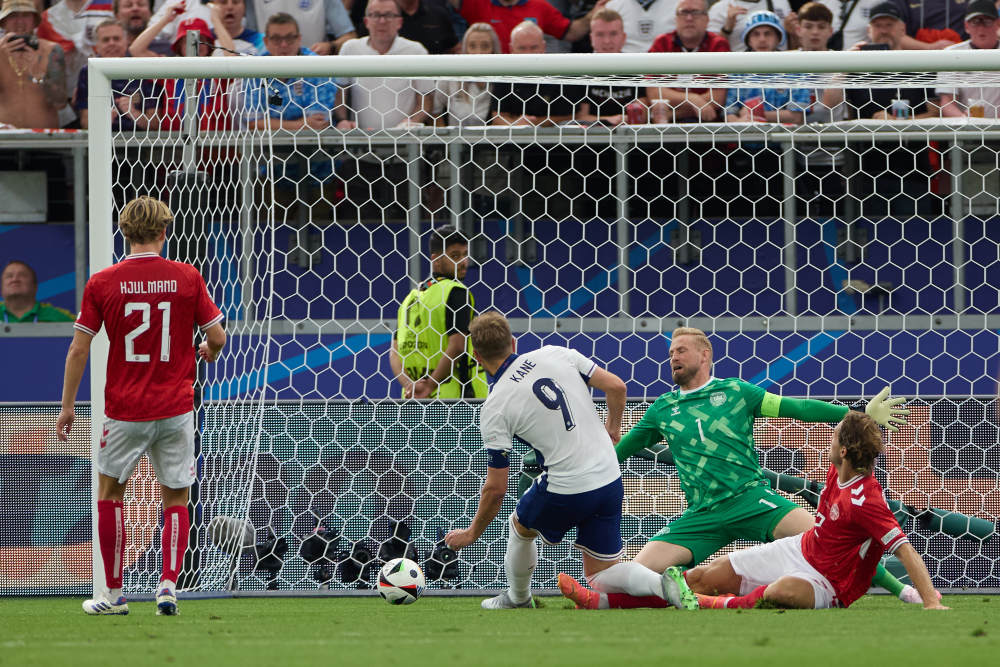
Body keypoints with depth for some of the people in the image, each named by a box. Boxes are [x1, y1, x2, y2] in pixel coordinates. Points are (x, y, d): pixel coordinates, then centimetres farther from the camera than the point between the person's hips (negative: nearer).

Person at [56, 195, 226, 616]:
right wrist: (209, 353, 23)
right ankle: (168, 584, -5)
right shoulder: (187, 277, -3)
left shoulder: (102, 283, -5)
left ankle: (113, 593, 15)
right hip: (175, 408, 1)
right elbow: (217, 336, -1)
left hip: (124, 410, -1)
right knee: (175, 499, 12)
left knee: (110, 490, 16)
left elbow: (79, 349, -3)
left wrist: (67, 405, 6)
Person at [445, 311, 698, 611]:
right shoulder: (556, 354, 1)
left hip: (565, 491, -4)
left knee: (520, 527, 29)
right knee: (601, 575, 13)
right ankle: (663, 583, -14)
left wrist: (472, 533, 10)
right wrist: (613, 428, 23)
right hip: (610, 480, 4)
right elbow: (615, 386, 2)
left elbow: (496, 487, -6)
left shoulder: (494, 408, -9)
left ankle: (518, 599, 47)